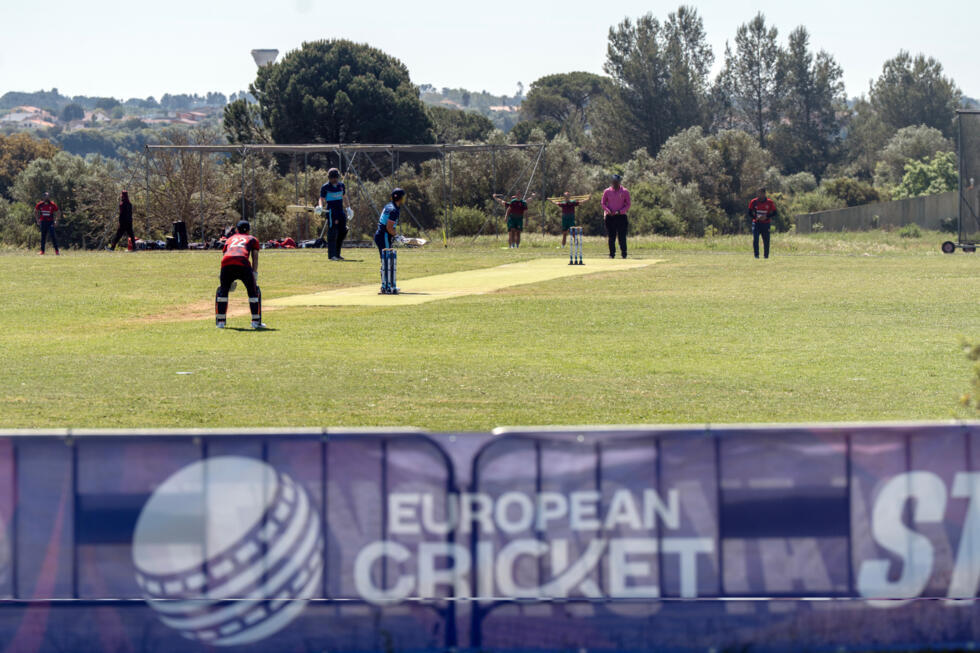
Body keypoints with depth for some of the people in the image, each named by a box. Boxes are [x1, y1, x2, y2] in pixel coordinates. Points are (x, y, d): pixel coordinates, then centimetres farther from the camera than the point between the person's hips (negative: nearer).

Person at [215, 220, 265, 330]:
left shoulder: (230, 239, 37)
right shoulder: (252, 239, 30)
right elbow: (255, 257, 18)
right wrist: (254, 274, 12)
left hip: (226, 263, 2)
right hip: (242, 263, -2)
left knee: (222, 290, 21)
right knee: (254, 290, 13)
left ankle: (220, 322, 16)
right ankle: (256, 321, 9)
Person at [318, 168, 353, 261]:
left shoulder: (341, 185, 12)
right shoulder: (325, 187, -6)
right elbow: (322, 199, -6)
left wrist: (348, 208, 20)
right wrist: (321, 206, -26)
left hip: (341, 211, 7)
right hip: (331, 211, -7)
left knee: (342, 232, 7)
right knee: (332, 233, -10)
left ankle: (337, 254, 17)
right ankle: (332, 255, -9)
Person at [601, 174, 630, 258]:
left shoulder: (625, 192, 3)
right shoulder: (607, 191, 7)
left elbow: (627, 205, 3)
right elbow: (603, 203, 10)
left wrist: (620, 211, -12)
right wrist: (608, 210, -10)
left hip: (621, 216, -1)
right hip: (610, 217, 1)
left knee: (622, 236, -6)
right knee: (611, 237, 1)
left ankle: (624, 254, -1)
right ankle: (612, 254, 7)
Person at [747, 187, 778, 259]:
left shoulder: (770, 202, 0)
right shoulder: (753, 202, 2)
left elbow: (774, 213, 2)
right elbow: (750, 213, 6)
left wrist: (766, 216, -14)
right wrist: (756, 217, -14)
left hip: (766, 224, 0)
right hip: (756, 223, 0)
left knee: (766, 241, 1)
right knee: (755, 239, -14)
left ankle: (766, 255, 14)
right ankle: (756, 255, -6)